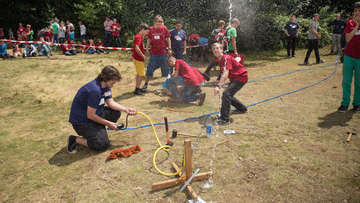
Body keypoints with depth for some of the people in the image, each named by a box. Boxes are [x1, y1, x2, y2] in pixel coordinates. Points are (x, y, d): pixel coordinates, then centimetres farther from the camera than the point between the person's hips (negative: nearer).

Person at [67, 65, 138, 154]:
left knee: (116, 113, 1)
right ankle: (74, 140, 0)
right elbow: (90, 115, -25)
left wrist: (126, 109, -9)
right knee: (103, 144, -14)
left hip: (94, 114, 9)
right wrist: (108, 123, -14)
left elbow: (111, 103, 4)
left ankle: (98, 131, 7)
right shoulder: (95, 90, -30)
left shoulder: (106, 85, -1)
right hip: (81, 122, -9)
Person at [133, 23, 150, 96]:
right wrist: (143, 56, -20)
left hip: (140, 58, 10)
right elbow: (137, 48, -28)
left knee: (139, 74, 18)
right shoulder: (138, 37, -18)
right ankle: (137, 90, 1)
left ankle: (137, 88, 29)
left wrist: (143, 56, 14)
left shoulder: (140, 37, 14)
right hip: (138, 59, -10)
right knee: (141, 74, -6)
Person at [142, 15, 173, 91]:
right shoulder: (151, 29, 1)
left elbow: (168, 39, 5)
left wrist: (169, 49, 0)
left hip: (163, 53, -1)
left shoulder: (164, 28, -2)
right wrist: (147, 50, 3)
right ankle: (146, 84, 18)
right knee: (150, 68, 4)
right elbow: (149, 40, 8)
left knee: (166, 68, 7)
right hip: (153, 53, 1)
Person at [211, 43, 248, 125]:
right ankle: (242, 108, 46)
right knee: (228, 95, 21)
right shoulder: (220, 61, 6)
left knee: (226, 93, -25)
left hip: (241, 77, -10)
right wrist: (219, 80, -13)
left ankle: (225, 119, -24)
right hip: (234, 78, 10)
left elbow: (226, 73, -36)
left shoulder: (227, 58, -23)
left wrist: (218, 86, -46)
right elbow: (222, 73, 10)